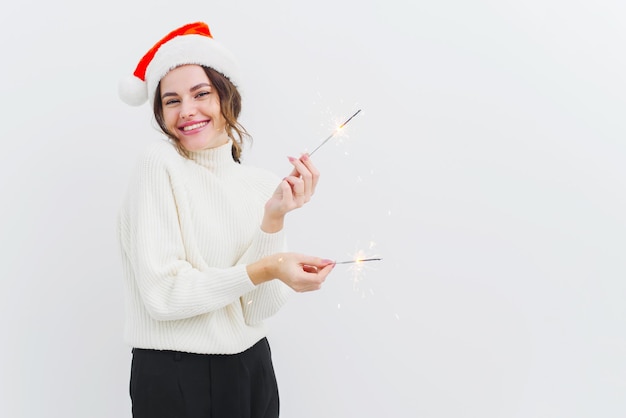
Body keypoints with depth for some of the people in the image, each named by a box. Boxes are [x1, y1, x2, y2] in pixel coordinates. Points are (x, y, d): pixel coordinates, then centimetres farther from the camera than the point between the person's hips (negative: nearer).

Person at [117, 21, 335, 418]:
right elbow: (162, 295, -17)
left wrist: (274, 217, -20)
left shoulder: (263, 183, 1)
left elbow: (259, 308, -8)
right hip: (172, 375, -4)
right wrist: (266, 269, -24)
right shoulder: (161, 164, -11)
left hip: (252, 369, 4)